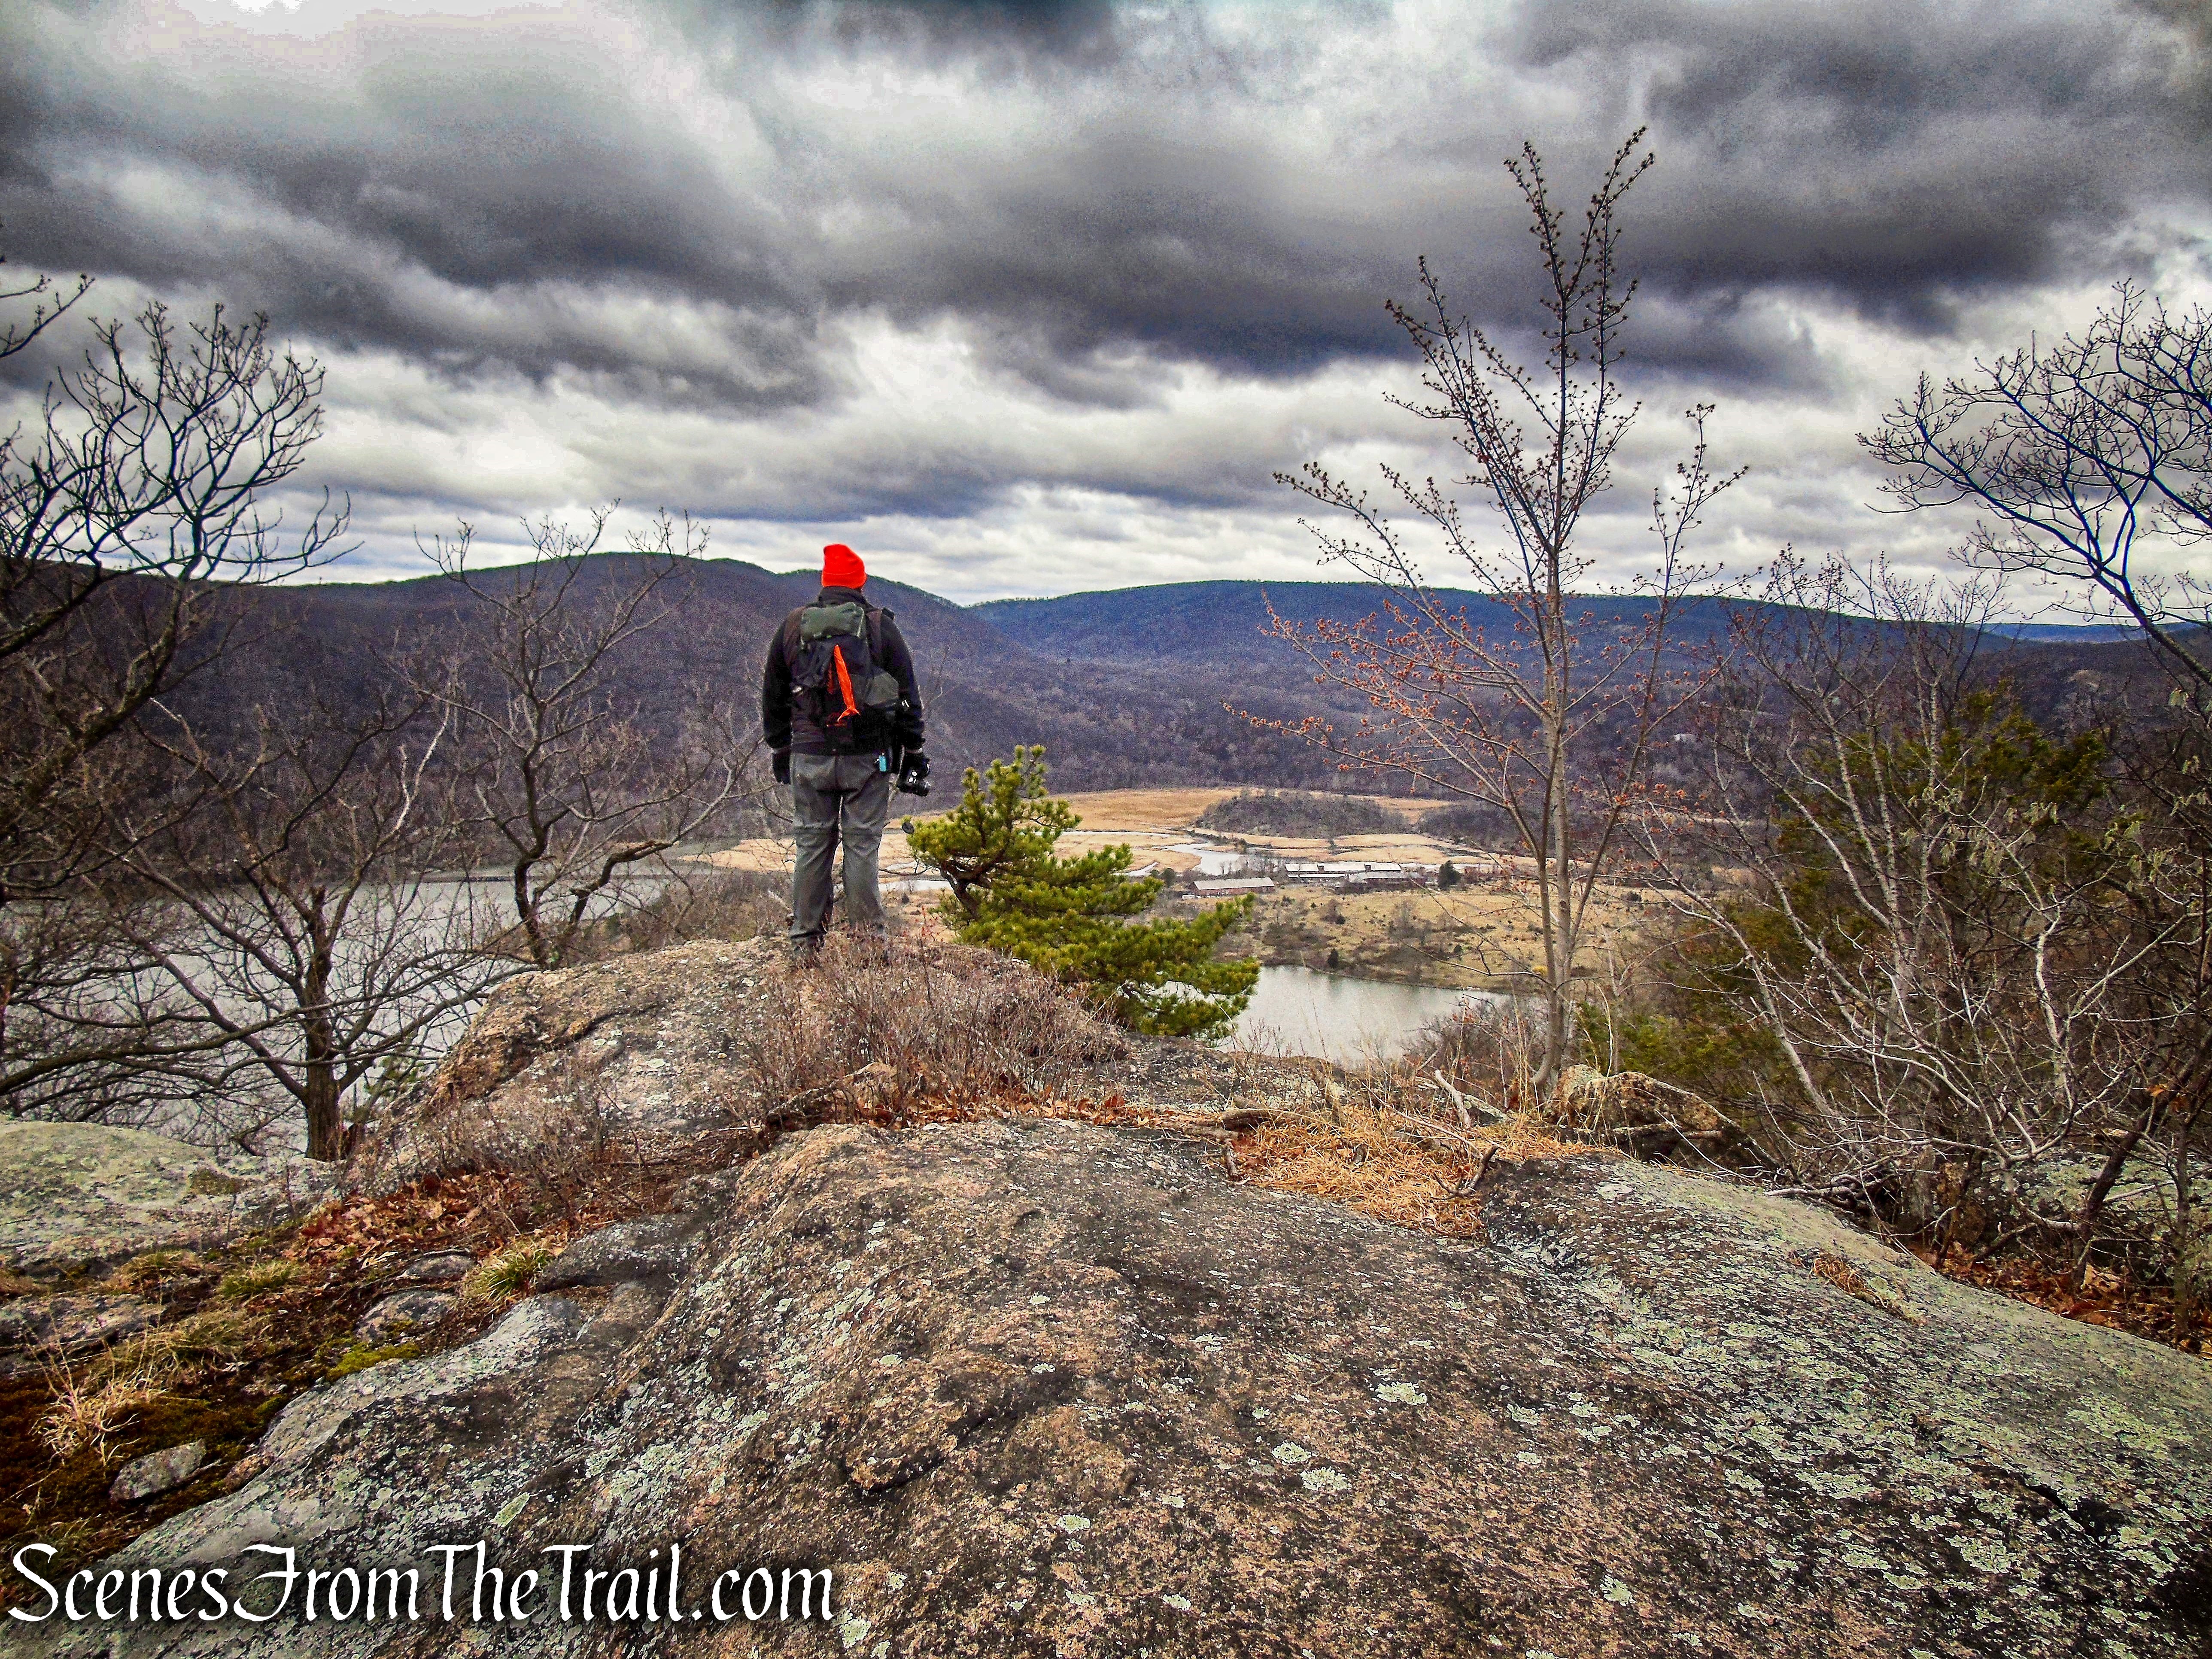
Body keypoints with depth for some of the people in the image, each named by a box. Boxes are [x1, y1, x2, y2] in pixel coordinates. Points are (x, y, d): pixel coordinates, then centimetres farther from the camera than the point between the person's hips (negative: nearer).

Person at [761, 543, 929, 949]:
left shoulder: (792, 627, 8)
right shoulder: (881, 627, 2)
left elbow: (773, 698, 14)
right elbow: (908, 697, 2)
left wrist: (780, 752, 23)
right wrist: (912, 757, 8)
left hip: (809, 758, 2)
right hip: (867, 759, -2)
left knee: (812, 846, 8)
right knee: (862, 847, 1)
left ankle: (805, 941, 12)